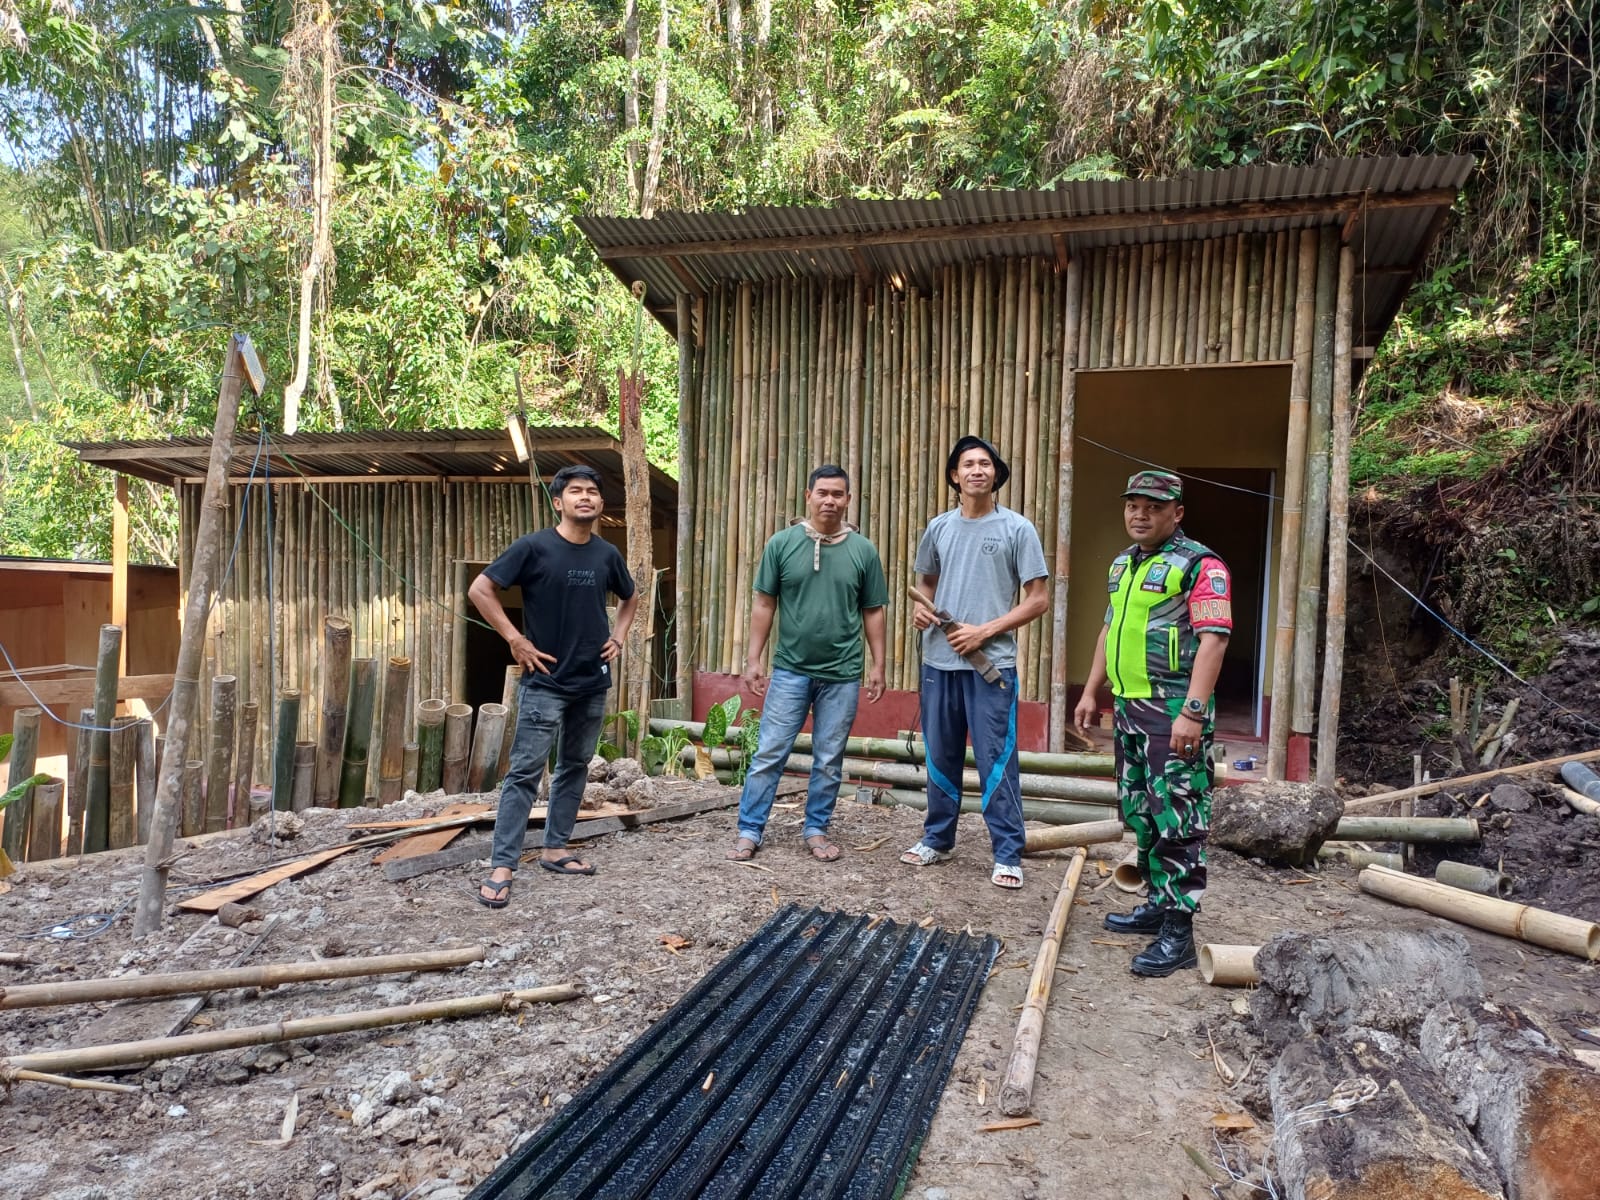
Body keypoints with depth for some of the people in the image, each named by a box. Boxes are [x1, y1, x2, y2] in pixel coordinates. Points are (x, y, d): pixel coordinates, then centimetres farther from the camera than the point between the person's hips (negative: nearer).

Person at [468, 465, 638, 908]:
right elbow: (480, 589, -11)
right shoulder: (534, 547, -10)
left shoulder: (607, 554, 5)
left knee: (575, 767, 13)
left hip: (593, 682, 6)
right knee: (525, 772, -5)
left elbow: (630, 597, 23)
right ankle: (501, 866, 0)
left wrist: (619, 637, 9)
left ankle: (555, 849, 26)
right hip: (545, 682, -5)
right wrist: (515, 639, -13)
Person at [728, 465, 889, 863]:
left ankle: (816, 831, 25)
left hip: (842, 675, 1)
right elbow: (764, 605, 3)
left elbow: (873, 613, 6)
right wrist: (753, 658, -1)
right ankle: (749, 831, 14)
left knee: (829, 760, 10)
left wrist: (878, 666, 4)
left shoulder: (863, 550, 1)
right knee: (769, 754, 3)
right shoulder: (782, 543, -1)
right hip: (790, 670, -1)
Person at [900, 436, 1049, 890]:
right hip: (938, 660, 4)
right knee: (940, 756, 13)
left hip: (991, 663, -4)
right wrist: (921, 607, 0)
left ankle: (1008, 856, 8)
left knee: (996, 762, -2)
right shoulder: (939, 527, 10)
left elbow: (1037, 599, -4)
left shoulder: (1017, 529, -3)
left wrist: (984, 632, -13)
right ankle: (937, 839, 28)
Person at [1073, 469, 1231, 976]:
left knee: (1177, 819, -5)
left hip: (1173, 712, -9)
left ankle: (1178, 931, 2)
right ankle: (1158, 904, 30)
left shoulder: (1200, 565, -10)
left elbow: (1213, 639, -18)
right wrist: (1090, 691, 21)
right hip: (1129, 707, 9)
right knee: (1141, 814, 16)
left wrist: (1193, 712, -25)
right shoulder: (1122, 564, 16)